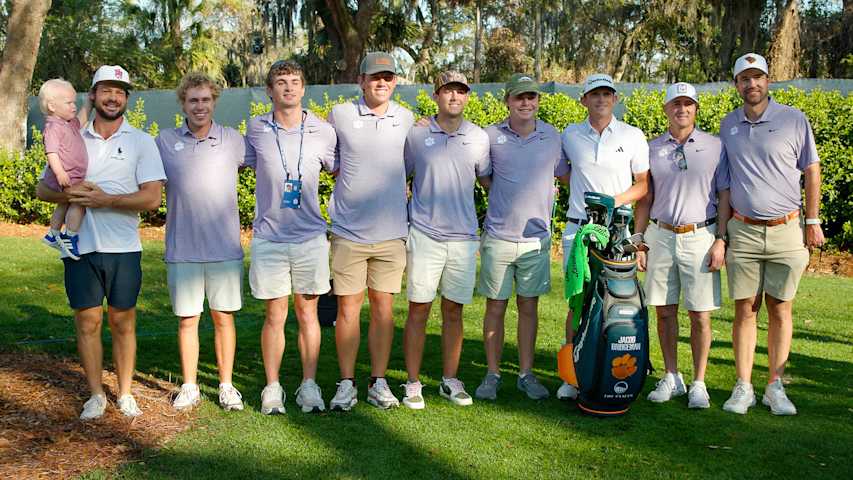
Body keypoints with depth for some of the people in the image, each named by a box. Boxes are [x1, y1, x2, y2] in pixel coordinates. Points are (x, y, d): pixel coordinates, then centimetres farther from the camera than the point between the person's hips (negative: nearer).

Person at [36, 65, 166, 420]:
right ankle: (96, 395, 18)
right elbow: (42, 189, 9)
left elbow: (152, 198, -9)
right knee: (87, 321, 6)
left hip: (123, 248, -2)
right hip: (80, 246, 2)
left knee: (123, 321, 7)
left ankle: (125, 394, 19)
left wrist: (105, 199, -18)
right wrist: (69, 195, -13)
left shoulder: (141, 141, 1)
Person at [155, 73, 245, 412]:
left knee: (223, 317, 7)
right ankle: (189, 387, 22)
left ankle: (226, 385, 20)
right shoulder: (164, 141, 3)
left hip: (225, 249, 0)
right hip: (182, 250, 0)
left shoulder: (233, 140, 3)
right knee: (187, 319, 8)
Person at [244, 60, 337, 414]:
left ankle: (309, 385, 18)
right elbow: (237, 166, 15)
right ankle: (272, 388, 17)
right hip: (269, 238, 0)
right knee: (275, 315, 5)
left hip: (310, 237, 0)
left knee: (308, 313, 7)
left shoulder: (323, 132, 1)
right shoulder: (256, 129, 1)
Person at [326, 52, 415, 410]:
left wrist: (399, 188, 11)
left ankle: (378, 382, 17)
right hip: (348, 232, -2)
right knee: (348, 307, 2)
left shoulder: (406, 119, 6)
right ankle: (346, 384, 13)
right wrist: (346, 177, 7)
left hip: (391, 232, 2)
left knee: (383, 308, 7)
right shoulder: (339, 115, 0)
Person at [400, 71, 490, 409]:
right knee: (419, 309, 1)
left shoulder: (479, 138, 7)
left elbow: (488, 179, 19)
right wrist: (403, 221, 6)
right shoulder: (416, 135, 2)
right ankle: (413, 384, 9)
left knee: (454, 311, 9)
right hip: (424, 235, -2)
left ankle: (450, 380, 19)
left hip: (464, 238, 2)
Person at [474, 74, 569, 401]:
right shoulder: (491, 136, -1)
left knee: (529, 307, 9)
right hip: (498, 237, -1)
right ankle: (492, 375, 16)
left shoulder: (552, 137, 3)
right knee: (495, 307, 5)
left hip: (536, 238, 1)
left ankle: (526, 374, 20)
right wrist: (501, 192, -3)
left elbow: (566, 174, 15)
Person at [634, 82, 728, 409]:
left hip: (700, 237, -2)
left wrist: (721, 240, -6)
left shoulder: (715, 146, 3)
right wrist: (638, 242, 6)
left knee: (700, 315, -1)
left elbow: (724, 196, 2)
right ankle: (672, 378, 18)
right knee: (664, 311, 6)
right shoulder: (652, 149, 9)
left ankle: (699, 384, 10)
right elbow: (645, 199, 12)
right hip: (660, 236, 2)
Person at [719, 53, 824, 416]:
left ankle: (775, 387, 13)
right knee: (744, 310, 2)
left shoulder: (794, 120, 1)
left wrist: (813, 221, 3)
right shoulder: (728, 126, 8)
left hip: (786, 231, -1)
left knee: (780, 309, 4)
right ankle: (743, 388, 8)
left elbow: (811, 171, 6)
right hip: (743, 232, 2)